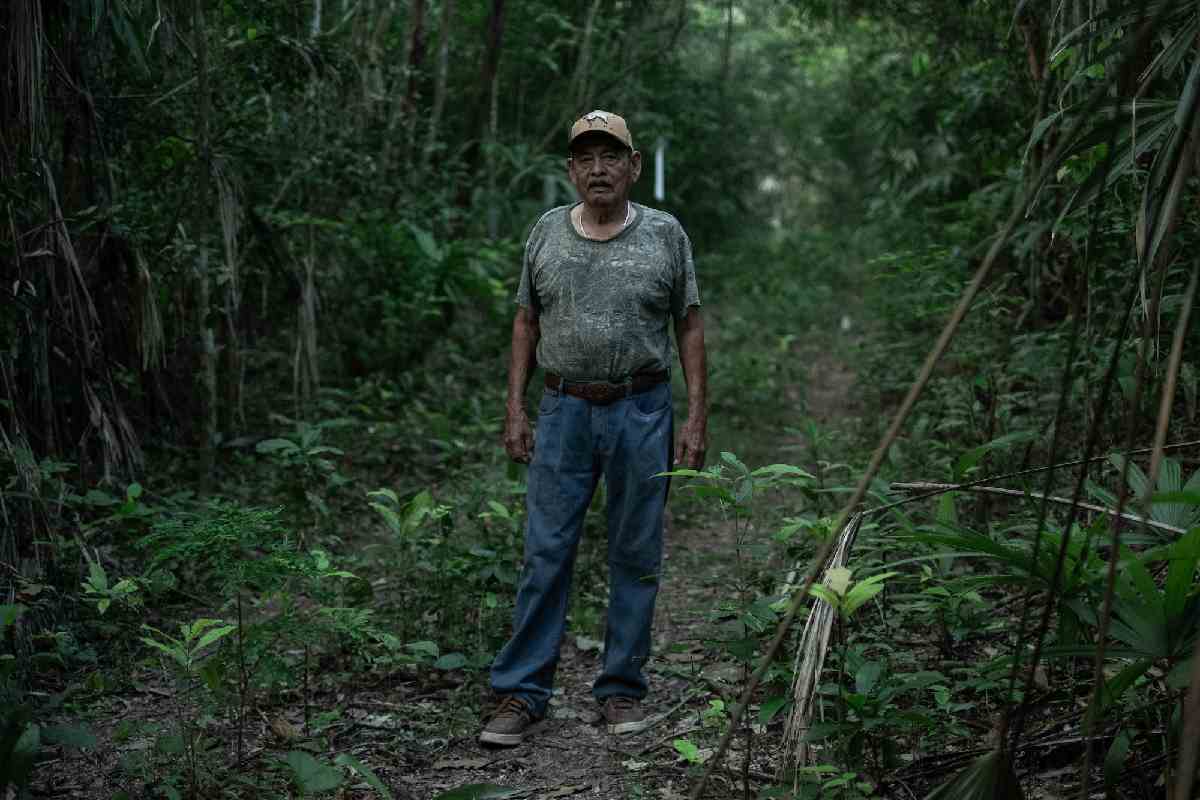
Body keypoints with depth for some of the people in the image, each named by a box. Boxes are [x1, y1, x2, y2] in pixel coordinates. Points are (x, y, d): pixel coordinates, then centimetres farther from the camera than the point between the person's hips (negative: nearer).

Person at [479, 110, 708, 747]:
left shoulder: (665, 234, 2)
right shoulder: (546, 233, 6)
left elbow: (690, 328, 3)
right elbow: (526, 323, 11)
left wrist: (697, 418, -4)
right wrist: (515, 409, 3)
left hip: (641, 411, -1)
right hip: (563, 410, 1)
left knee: (635, 557, 6)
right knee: (545, 554, 0)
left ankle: (622, 689, 18)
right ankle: (521, 692, 8)